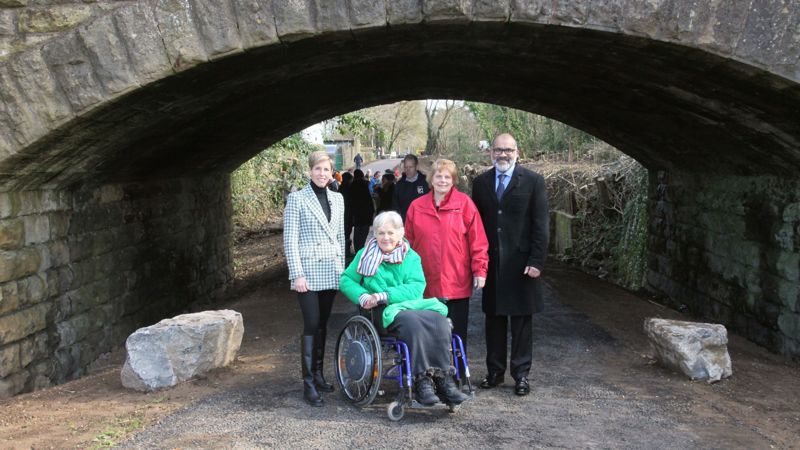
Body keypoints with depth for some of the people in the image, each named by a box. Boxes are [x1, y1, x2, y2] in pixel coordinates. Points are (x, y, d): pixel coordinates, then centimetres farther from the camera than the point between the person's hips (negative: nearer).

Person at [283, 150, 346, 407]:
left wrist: (343, 268, 13)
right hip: (308, 271, -5)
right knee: (311, 325, -8)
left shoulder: (337, 199, 11)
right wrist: (297, 274, -13)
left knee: (323, 324, 11)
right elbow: (290, 239, -7)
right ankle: (309, 383, -4)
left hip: (331, 272, 5)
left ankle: (318, 373, 22)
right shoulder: (297, 199, -4)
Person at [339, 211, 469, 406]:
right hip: (386, 312, -2)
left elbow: (417, 287, -2)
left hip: (413, 305, 3)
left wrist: (383, 295, -14)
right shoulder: (366, 255, 12)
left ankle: (444, 380, -32)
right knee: (414, 322, -36)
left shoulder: (411, 257, 13)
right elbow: (346, 280, 10)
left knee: (439, 320, -30)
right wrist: (363, 296, -11)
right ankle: (422, 381, -37)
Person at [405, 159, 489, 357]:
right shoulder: (416, 206, 6)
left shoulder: (464, 203, -1)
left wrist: (479, 270, -7)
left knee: (456, 334, 5)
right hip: (426, 285, 2)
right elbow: (408, 242, 10)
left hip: (457, 284, -2)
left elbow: (478, 240, -2)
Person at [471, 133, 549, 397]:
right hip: (491, 263, 3)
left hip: (521, 263, -3)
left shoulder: (533, 181, -2)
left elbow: (540, 224, -5)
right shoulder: (480, 182, 8)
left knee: (521, 322, 5)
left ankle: (521, 374, 14)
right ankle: (495, 371, 21)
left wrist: (536, 261, -11)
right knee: (494, 319, 10)